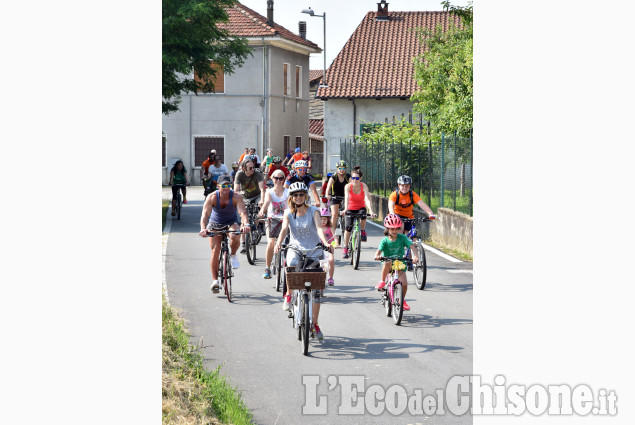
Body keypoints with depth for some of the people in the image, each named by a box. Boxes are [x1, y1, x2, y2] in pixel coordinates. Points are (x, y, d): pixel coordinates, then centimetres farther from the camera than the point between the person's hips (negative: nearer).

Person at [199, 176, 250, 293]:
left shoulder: (236, 197, -22)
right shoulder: (212, 198, -22)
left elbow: (242, 212, -35)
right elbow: (205, 214, -31)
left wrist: (246, 224, -55)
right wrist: (203, 229, -50)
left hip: (231, 223, 0)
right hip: (215, 224, 0)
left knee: (235, 237, -34)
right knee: (215, 249, -13)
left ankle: (233, 256, -1)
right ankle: (214, 280, -6)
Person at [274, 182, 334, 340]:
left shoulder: (313, 211, -5)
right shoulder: (289, 213, 1)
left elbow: (319, 228, -20)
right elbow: (284, 229, -14)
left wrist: (326, 243, -39)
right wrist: (278, 244, -34)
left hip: (314, 251, 0)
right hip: (296, 248, 0)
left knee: (316, 288, -4)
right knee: (292, 264, -37)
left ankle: (314, 324, 6)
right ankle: (289, 295, -15)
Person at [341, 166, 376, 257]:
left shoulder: (364, 186, -18)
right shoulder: (348, 186, -18)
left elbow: (367, 199, -30)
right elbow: (346, 198, -34)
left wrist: (371, 211, -45)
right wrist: (345, 209, -52)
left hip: (361, 207, 0)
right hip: (350, 209, 0)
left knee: (363, 215, -35)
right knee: (348, 227, -14)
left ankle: (363, 232, -9)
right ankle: (345, 248, -1)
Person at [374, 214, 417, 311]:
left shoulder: (402, 237, -5)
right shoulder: (385, 240, -7)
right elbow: (379, 250, -21)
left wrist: (415, 256, -33)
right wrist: (377, 256, -45)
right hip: (388, 265, -1)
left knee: (404, 283, -18)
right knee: (387, 263, -38)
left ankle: (402, 300, 11)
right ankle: (382, 282, -16)